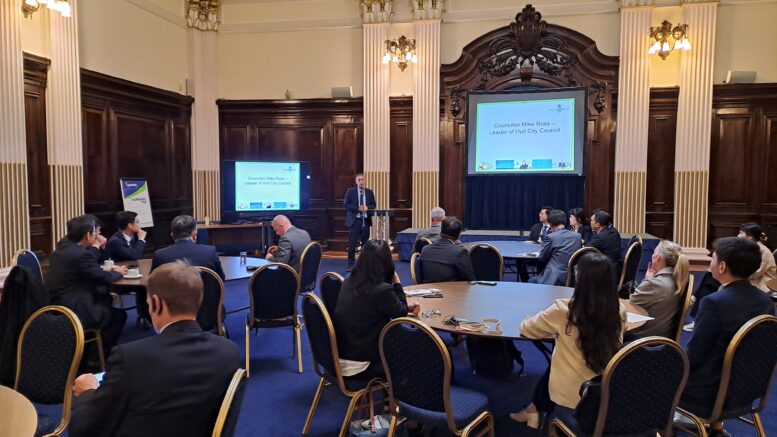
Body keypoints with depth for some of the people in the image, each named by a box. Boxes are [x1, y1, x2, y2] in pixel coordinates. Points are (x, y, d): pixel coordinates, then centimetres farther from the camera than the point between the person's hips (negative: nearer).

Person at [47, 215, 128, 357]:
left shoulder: (64, 245, 5)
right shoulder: (80, 254, -23)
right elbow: (102, 277, -13)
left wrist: (96, 247, 13)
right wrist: (117, 273, 5)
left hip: (57, 306, 9)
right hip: (70, 313, -9)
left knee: (106, 299, 23)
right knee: (119, 315, 4)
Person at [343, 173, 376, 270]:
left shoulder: (369, 192, 9)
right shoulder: (350, 191, 0)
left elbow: (373, 205, 12)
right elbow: (345, 204, -5)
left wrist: (367, 207, -10)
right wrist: (358, 208, -15)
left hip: (366, 221, 3)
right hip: (354, 221, -3)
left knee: (365, 243, 8)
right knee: (352, 244, -3)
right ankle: (351, 264, 5)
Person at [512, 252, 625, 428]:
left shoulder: (564, 310, -22)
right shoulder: (619, 311, -11)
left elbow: (526, 329, -6)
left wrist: (556, 328, 12)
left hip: (571, 397, -3)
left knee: (548, 370, 28)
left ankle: (534, 411, 46)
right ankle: (536, 410, 44)